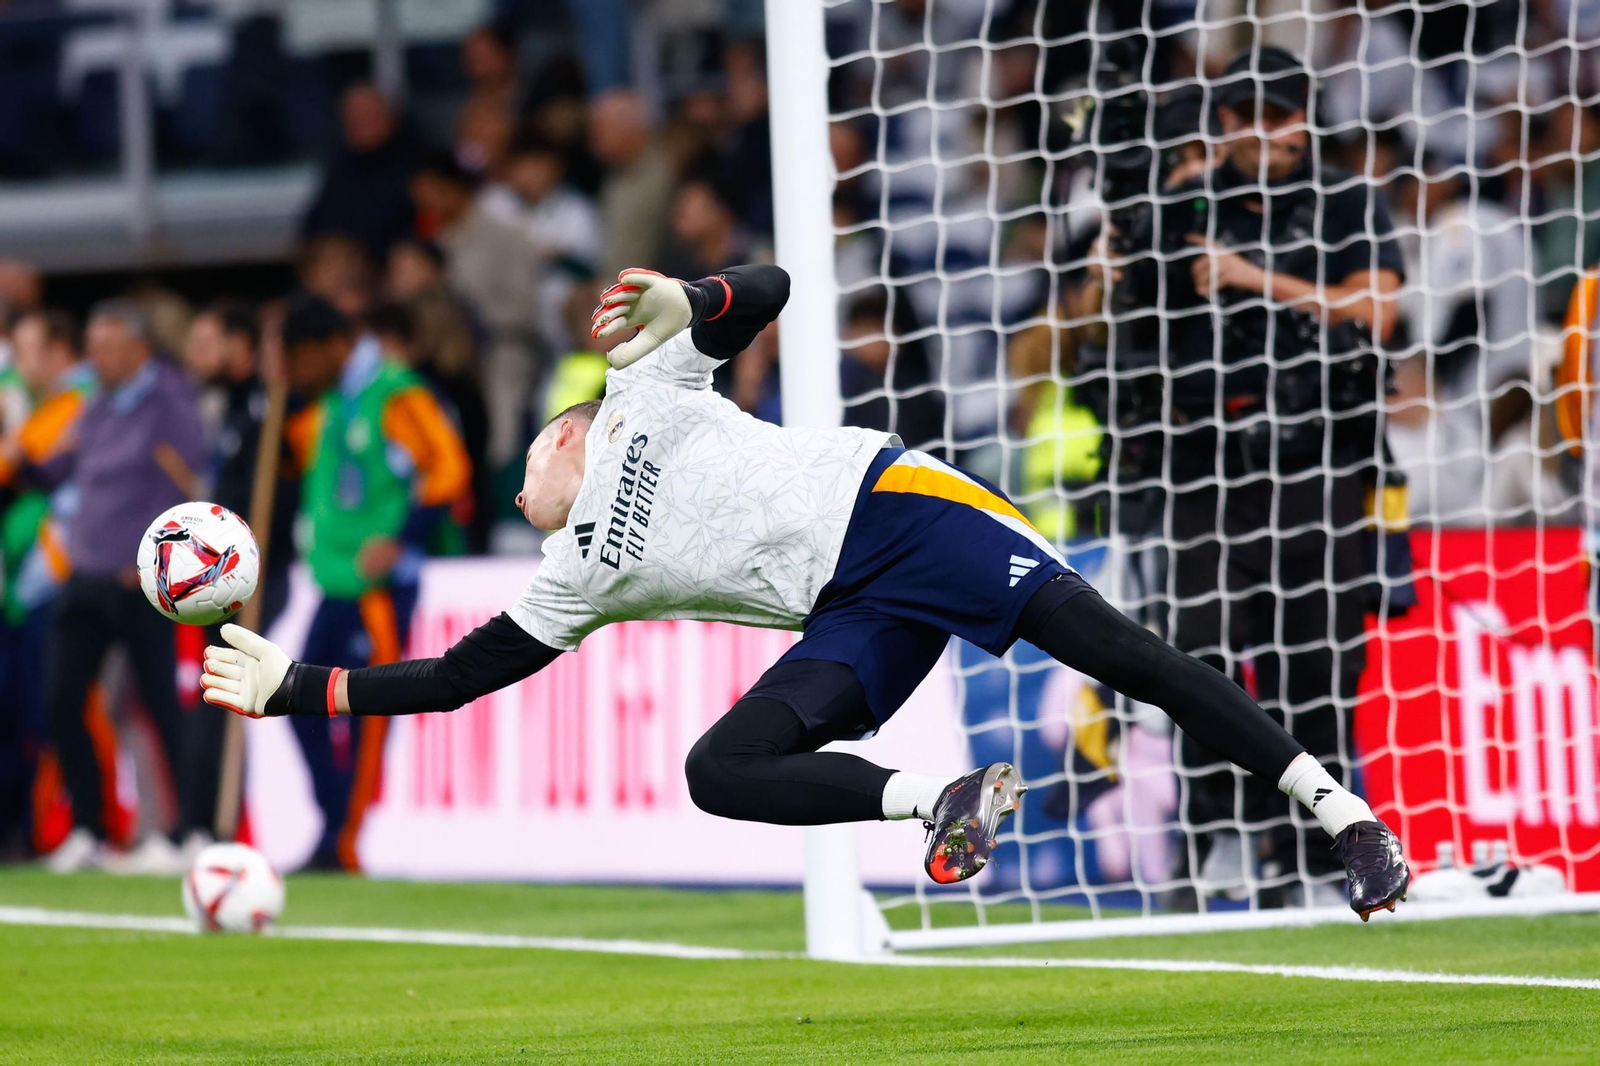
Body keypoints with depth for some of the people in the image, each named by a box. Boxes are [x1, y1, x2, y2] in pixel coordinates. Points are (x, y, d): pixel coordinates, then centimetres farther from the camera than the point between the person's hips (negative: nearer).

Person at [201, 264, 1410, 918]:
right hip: (855, 621, 5)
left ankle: (1343, 812, -18)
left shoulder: (640, 385, 16)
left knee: (1111, 644, -19)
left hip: (892, 504, -4)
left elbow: (766, 291, 11)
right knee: (719, 769, -17)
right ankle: (944, 798, -24)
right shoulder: (580, 581, 22)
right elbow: (459, 676, 21)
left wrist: (681, 303, -9)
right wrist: (301, 686, 19)